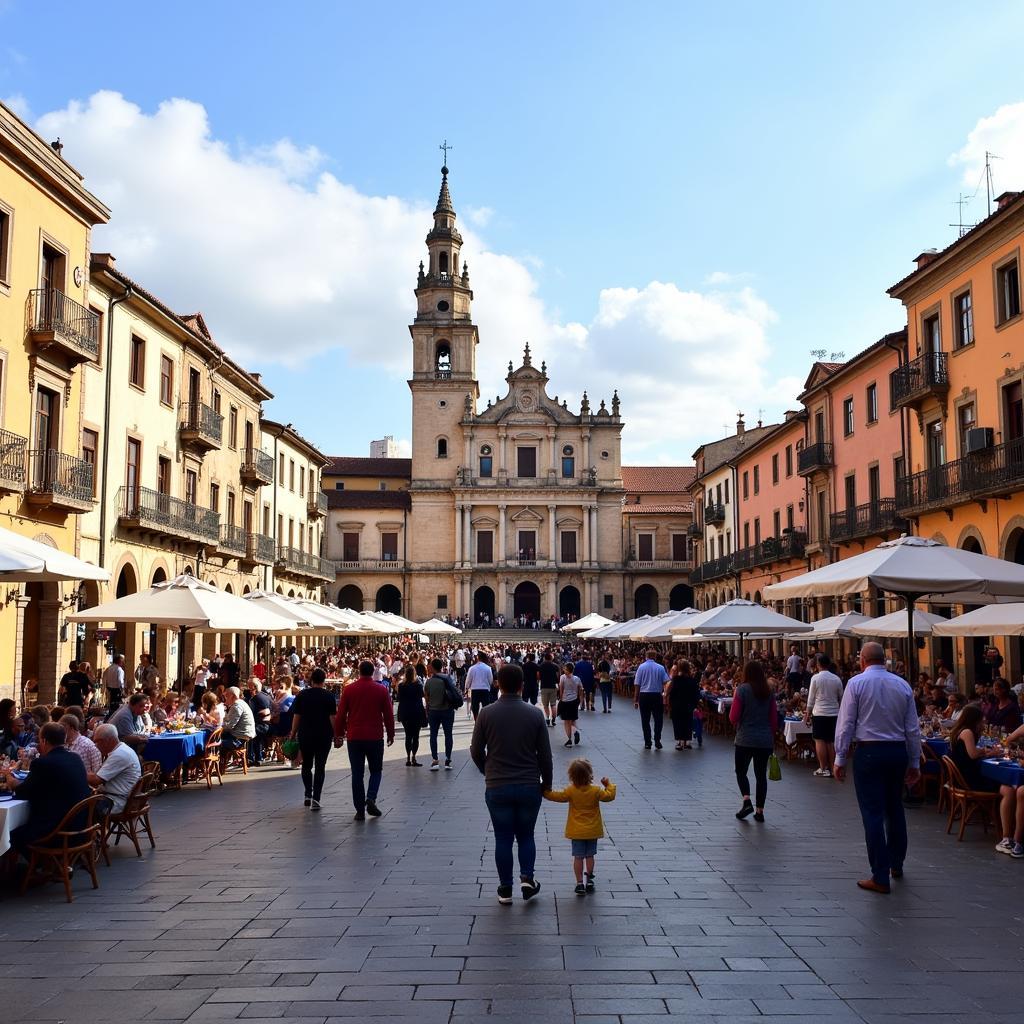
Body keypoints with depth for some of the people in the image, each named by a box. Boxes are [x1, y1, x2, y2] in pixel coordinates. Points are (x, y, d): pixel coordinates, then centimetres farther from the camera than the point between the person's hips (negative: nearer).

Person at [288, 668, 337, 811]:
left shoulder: (301, 695, 1)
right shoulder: (329, 696, -4)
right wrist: (335, 734, 3)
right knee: (320, 767, 3)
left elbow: (296, 717, 1)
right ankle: (316, 799, -5)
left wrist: (293, 734, 10)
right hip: (324, 736, -1)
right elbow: (332, 718, -6)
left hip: (305, 735, 1)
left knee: (306, 765, 18)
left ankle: (308, 795, 16)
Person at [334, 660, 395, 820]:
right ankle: (371, 798, -8)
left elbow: (341, 715, 1)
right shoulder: (382, 690, -1)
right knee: (376, 770, 15)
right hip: (375, 737, 0)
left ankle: (360, 810, 5)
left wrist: (338, 735, 11)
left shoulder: (348, 689, -1)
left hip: (354, 738, 0)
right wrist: (391, 734, 14)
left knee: (357, 774, 6)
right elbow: (388, 715, 2)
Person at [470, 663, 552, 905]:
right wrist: (547, 782, 12)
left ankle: (505, 889, 15)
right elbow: (545, 754, -2)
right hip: (529, 786, 0)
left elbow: (476, 751, 0)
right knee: (526, 835, 17)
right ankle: (527, 877, 2)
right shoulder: (534, 714, -6)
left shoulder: (486, 714, -7)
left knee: (503, 838, 10)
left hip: (497, 787, 0)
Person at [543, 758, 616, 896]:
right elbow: (610, 796, 0)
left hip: (577, 831, -1)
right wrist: (608, 785, 15)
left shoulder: (571, 791, -12)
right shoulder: (596, 791, -9)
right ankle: (589, 881, 19)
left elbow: (555, 796, -7)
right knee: (590, 856, 14)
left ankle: (579, 883, -1)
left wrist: (545, 791, 7)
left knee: (578, 857, 2)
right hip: (592, 831, 1)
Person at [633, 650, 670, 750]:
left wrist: (636, 699, 4)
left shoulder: (641, 667, -2)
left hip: (644, 696, 0)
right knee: (658, 719, 10)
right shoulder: (660, 667, -1)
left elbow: (637, 685, -2)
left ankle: (647, 743, 11)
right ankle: (657, 742, 4)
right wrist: (665, 694, -4)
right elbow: (666, 683, -10)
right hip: (657, 696, 0)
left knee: (645, 720, 9)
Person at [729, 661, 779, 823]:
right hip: (766, 740, 4)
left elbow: (733, 717, -10)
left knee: (741, 771, 12)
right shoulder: (769, 692, 4)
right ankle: (760, 810, 10)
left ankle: (747, 801, -7)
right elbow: (774, 719, 7)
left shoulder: (742, 690, -9)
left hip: (745, 739, -4)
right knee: (761, 774, 10)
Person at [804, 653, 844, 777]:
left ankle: (823, 769, 0)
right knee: (831, 741, 10)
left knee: (820, 740, 1)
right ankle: (831, 768, 12)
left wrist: (808, 714, 4)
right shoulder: (837, 679, 2)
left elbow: (811, 698, -4)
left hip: (819, 713, -4)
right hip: (834, 713, 4)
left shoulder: (815, 677, -7)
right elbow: (841, 698, 11)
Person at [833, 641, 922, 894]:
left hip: (869, 752, -4)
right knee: (895, 809, 20)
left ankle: (880, 877, 2)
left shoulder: (857, 683, -6)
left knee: (873, 813, 0)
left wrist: (840, 759, -1)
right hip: (898, 751, 4)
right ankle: (896, 864, 34)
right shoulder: (903, 685, 5)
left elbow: (846, 724, -7)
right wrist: (914, 763, 15)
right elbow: (913, 728, 8)